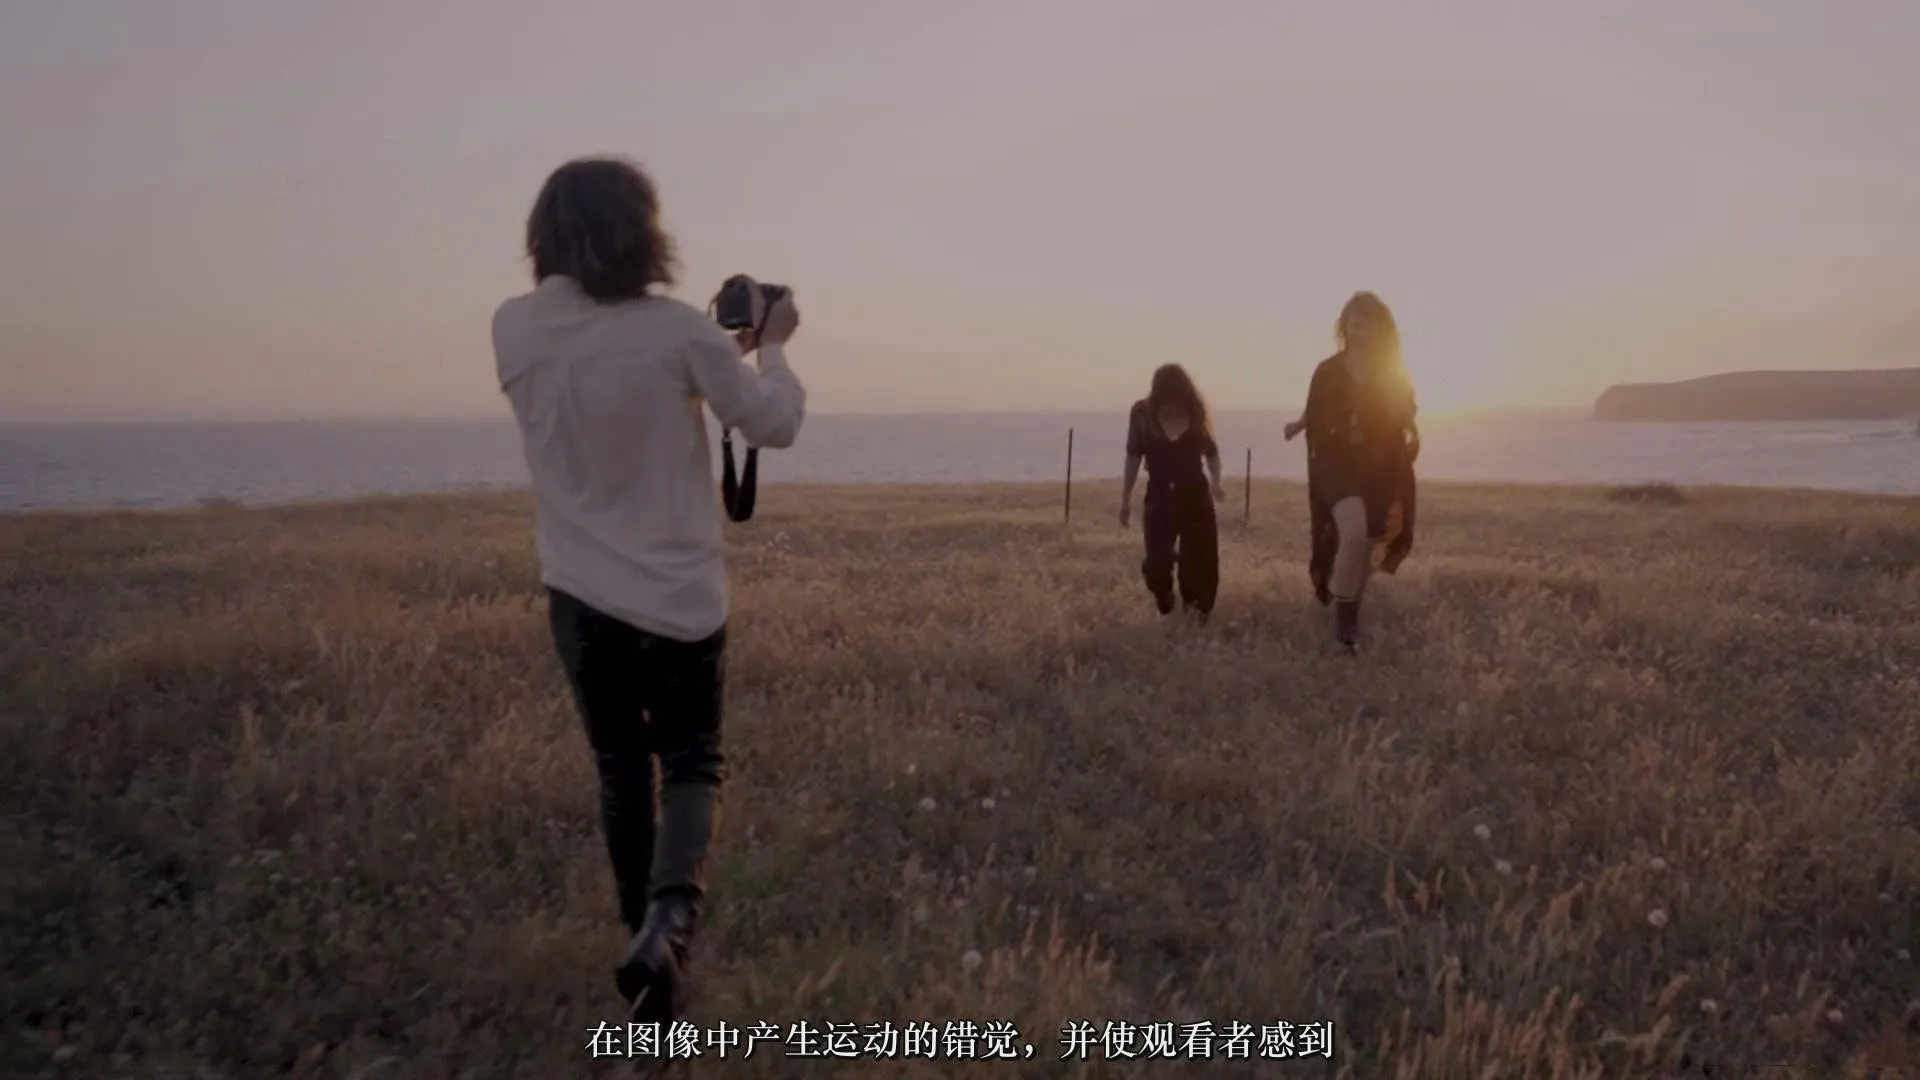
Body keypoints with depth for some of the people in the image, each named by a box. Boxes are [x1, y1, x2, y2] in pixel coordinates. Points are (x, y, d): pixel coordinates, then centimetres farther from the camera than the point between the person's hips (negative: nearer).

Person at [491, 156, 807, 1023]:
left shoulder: (514, 331, -2)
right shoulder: (677, 331, -14)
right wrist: (770, 348, 14)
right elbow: (775, 425, -3)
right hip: (679, 596, -3)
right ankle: (667, 927, -11)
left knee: (620, 769, 20)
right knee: (692, 766, 12)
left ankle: (646, 933, 30)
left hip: (580, 595, 3)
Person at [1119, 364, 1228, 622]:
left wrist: (1215, 482, -13)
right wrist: (1125, 498, 5)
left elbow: (1210, 451, 5)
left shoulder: (1195, 412, -7)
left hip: (1196, 496, 0)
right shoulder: (1142, 413, -7)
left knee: (1200, 561, 1)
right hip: (1159, 498, 0)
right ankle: (1166, 612, 18)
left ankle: (1197, 615, 18)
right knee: (1157, 562, -9)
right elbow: (1134, 456, 3)